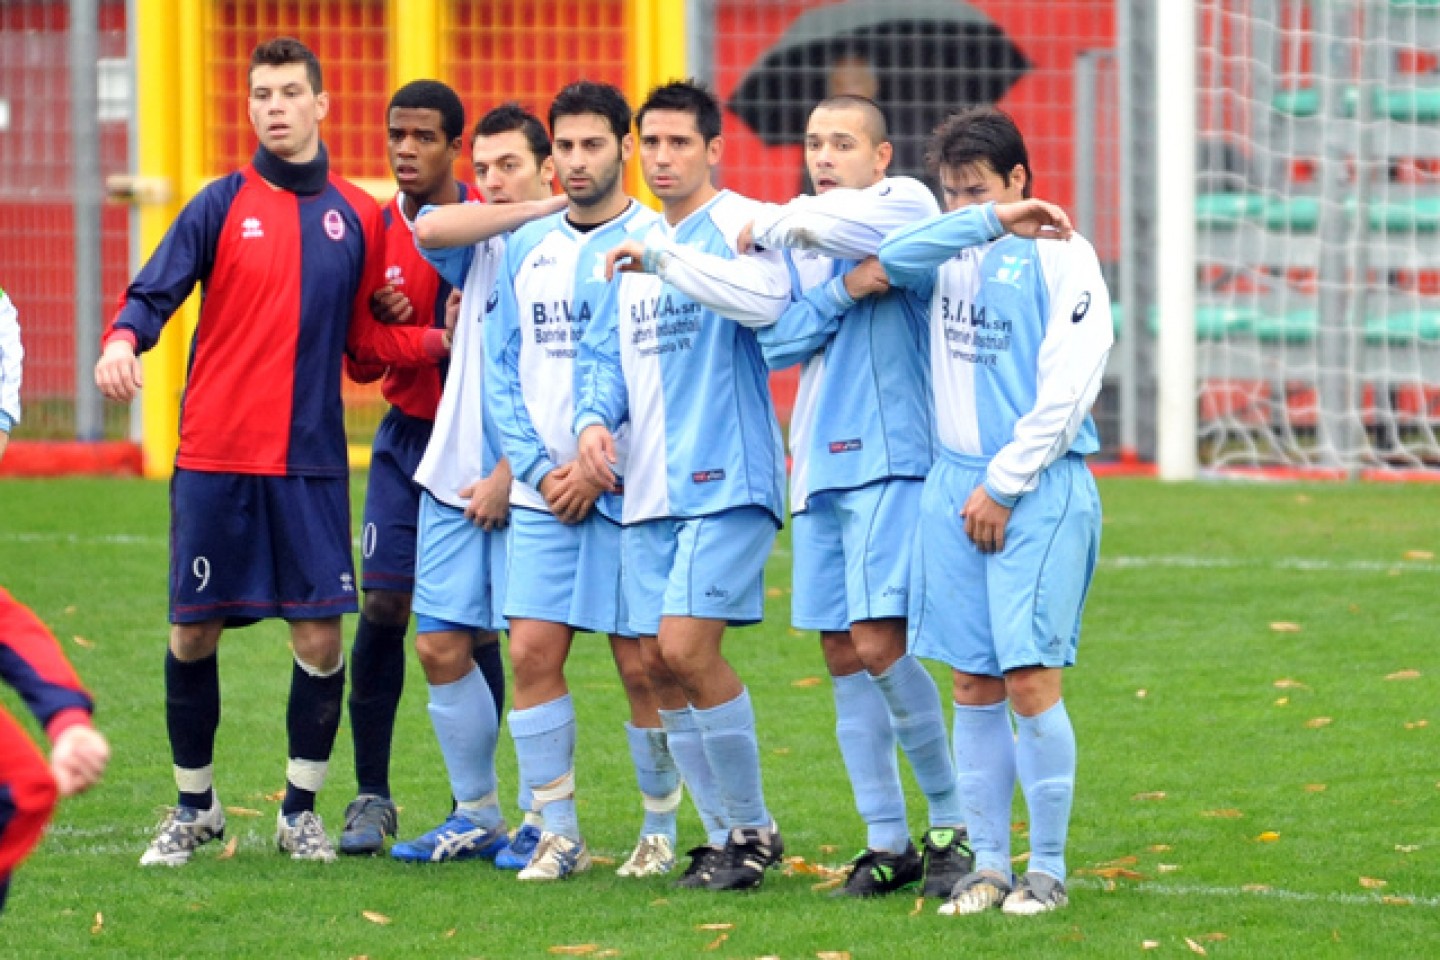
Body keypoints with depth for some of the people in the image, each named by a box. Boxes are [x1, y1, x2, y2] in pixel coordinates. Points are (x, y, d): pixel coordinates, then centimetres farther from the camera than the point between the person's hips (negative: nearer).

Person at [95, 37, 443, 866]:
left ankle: (301, 810, 14)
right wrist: (123, 341, -26)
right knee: (194, 634, 3)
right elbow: (154, 293, -6)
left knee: (320, 637, -3)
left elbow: (366, 339, 14)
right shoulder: (223, 205, 1)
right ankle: (195, 806, 21)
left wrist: (443, 341, -1)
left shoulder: (358, 217, 8)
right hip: (214, 459, -1)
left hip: (311, 463, 1)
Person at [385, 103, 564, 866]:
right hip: (454, 476, 6)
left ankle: (546, 824, 4)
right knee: (442, 648, 5)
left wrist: (509, 476, -13)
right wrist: (540, 210, -11)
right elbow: (429, 230, -11)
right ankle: (475, 817, 16)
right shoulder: (481, 243, 11)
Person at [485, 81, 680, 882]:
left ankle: (661, 830, 12)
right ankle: (558, 831, 5)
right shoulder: (526, 249, 11)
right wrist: (539, 468, -1)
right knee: (533, 653, -3)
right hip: (543, 489, 4)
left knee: (641, 664, -1)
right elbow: (504, 370, 13)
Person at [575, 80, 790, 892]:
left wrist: (665, 256, -25)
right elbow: (604, 350, 21)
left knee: (688, 647, -16)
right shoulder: (634, 248, 17)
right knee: (659, 664, 5)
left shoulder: (742, 224, -5)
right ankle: (729, 831, 16)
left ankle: (752, 828, -2)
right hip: (649, 489, 8)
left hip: (728, 481, -8)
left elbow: (764, 299, -26)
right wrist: (595, 417, 1)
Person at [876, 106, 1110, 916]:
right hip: (957, 484, 5)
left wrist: (1004, 485, -10)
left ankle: (1048, 869, -1)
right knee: (974, 687, 5)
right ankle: (989, 864, 11)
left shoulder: (1061, 258, -4)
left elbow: (1064, 393, -9)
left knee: (1031, 682, -9)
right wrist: (989, 221, -12)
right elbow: (893, 257, -9)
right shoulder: (957, 256, 13)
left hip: (1038, 491, -5)